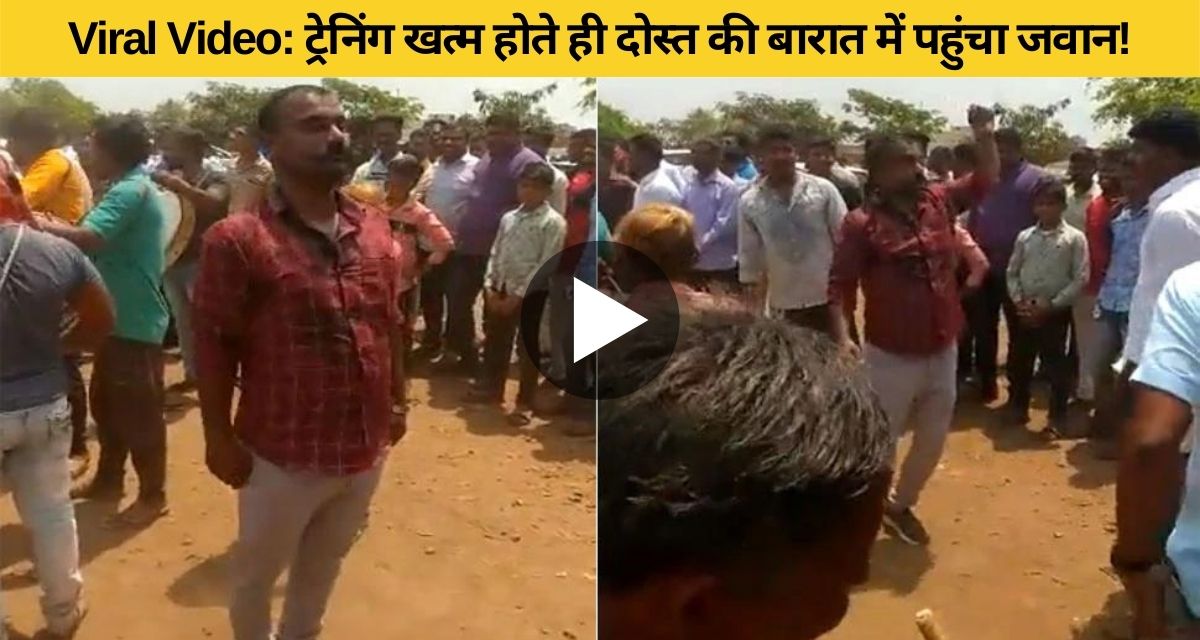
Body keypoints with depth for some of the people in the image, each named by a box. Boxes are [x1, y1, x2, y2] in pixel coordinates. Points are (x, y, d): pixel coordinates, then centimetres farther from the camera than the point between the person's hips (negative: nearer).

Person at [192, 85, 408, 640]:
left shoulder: (376, 229, 2)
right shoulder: (239, 239, -15)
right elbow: (214, 345, -12)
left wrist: (398, 399, 12)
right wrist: (220, 437, -11)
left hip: (366, 449, 5)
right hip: (283, 455, -5)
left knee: (323, 566, 26)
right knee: (257, 572, 18)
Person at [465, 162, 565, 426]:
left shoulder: (554, 223, -10)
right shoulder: (509, 218, 9)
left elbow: (545, 265, -14)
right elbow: (495, 254, 11)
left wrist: (519, 295, -15)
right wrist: (490, 287, -1)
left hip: (531, 293, -6)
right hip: (501, 289, 6)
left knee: (528, 348, 4)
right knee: (496, 341, 17)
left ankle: (524, 402, 17)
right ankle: (492, 387, 37)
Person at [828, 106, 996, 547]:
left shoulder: (939, 201, 3)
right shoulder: (861, 223, -14)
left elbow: (985, 180, 14)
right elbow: (840, 286, -16)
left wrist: (984, 135, -1)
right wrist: (842, 336, -28)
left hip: (942, 351, 6)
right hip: (891, 356, -6)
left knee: (932, 440, 18)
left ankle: (900, 506, 38)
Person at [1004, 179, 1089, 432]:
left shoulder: (1075, 238, -3)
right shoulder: (1024, 237, 7)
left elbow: (1080, 279, -7)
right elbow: (1012, 273, 10)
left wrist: (1051, 305, -12)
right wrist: (1019, 301, -5)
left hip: (1055, 313, -3)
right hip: (1024, 312, 3)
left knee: (1055, 365, 3)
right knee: (1019, 362, 11)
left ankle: (1058, 416, 15)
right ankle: (1017, 407, 28)